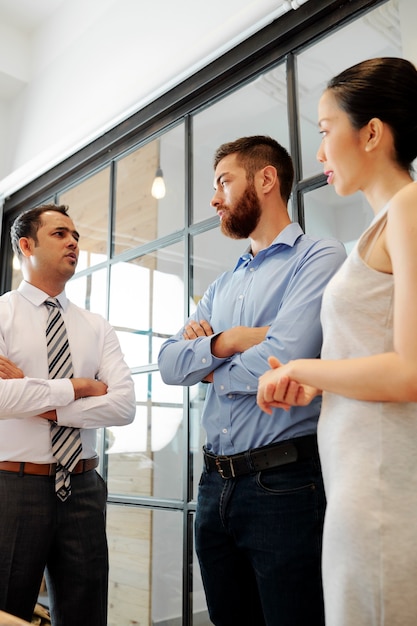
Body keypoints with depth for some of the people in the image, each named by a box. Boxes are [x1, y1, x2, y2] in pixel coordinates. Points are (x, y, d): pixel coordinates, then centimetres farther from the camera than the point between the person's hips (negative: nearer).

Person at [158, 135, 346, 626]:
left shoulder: (319, 259, -7)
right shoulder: (221, 287, 16)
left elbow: (283, 359, -21)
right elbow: (168, 364, 7)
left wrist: (210, 368, -2)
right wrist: (229, 341, -11)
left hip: (284, 485, -7)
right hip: (215, 484, 7)